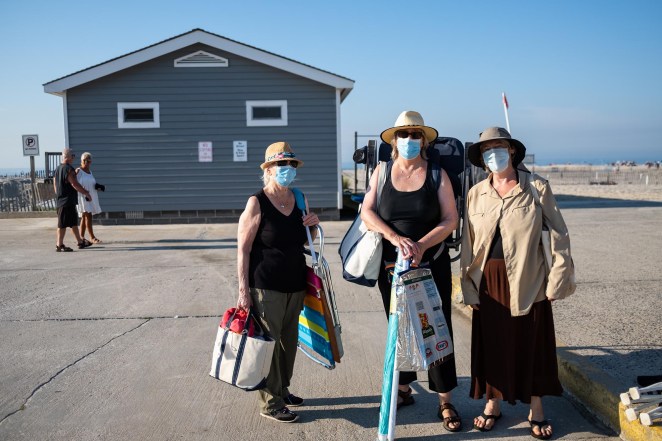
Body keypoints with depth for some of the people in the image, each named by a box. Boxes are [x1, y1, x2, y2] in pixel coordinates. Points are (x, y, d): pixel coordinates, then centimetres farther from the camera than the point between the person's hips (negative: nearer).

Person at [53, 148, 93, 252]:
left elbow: (55, 185, 19)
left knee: (74, 222, 16)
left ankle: (80, 242, 24)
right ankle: (59, 245, 0)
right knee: (63, 224, -4)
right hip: (68, 201, -10)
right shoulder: (69, 169, -15)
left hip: (60, 200, 10)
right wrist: (86, 193, -11)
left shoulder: (57, 169, 14)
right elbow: (75, 184, -20)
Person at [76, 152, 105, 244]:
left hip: (90, 197, 8)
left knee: (84, 217, 11)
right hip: (82, 197, -8)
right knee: (88, 216, -12)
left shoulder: (90, 172, 14)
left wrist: (99, 186, 5)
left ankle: (81, 237, 18)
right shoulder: (78, 170, -7)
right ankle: (92, 237, -12)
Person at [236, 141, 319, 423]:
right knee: (268, 342, 0)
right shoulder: (257, 202, -11)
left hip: (295, 284, 7)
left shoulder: (299, 200, 8)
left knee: (289, 340, 16)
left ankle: (282, 390, 33)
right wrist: (244, 290, -16)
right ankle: (270, 403, 14)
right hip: (266, 286, -6)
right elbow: (243, 248, -12)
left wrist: (312, 226, -1)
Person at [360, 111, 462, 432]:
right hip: (391, 265, 2)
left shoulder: (437, 174, -2)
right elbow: (367, 211, -5)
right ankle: (403, 389, 31)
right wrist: (396, 238, -20)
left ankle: (445, 402, 13)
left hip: (431, 264, -2)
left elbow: (450, 220, -5)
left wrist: (421, 245, -21)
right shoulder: (383, 171, 3)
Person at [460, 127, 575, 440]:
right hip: (489, 282, 2)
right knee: (491, 344, 10)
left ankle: (536, 411, 25)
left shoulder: (537, 188, -2)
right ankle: (493, 404, 28)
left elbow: (558, 235, -2)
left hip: (528, 281, -2)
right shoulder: (476, 193, 5)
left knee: (531, 345, 8)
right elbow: (468, 243, 6)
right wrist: (469, 287, 2)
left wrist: (557, 281, -8)